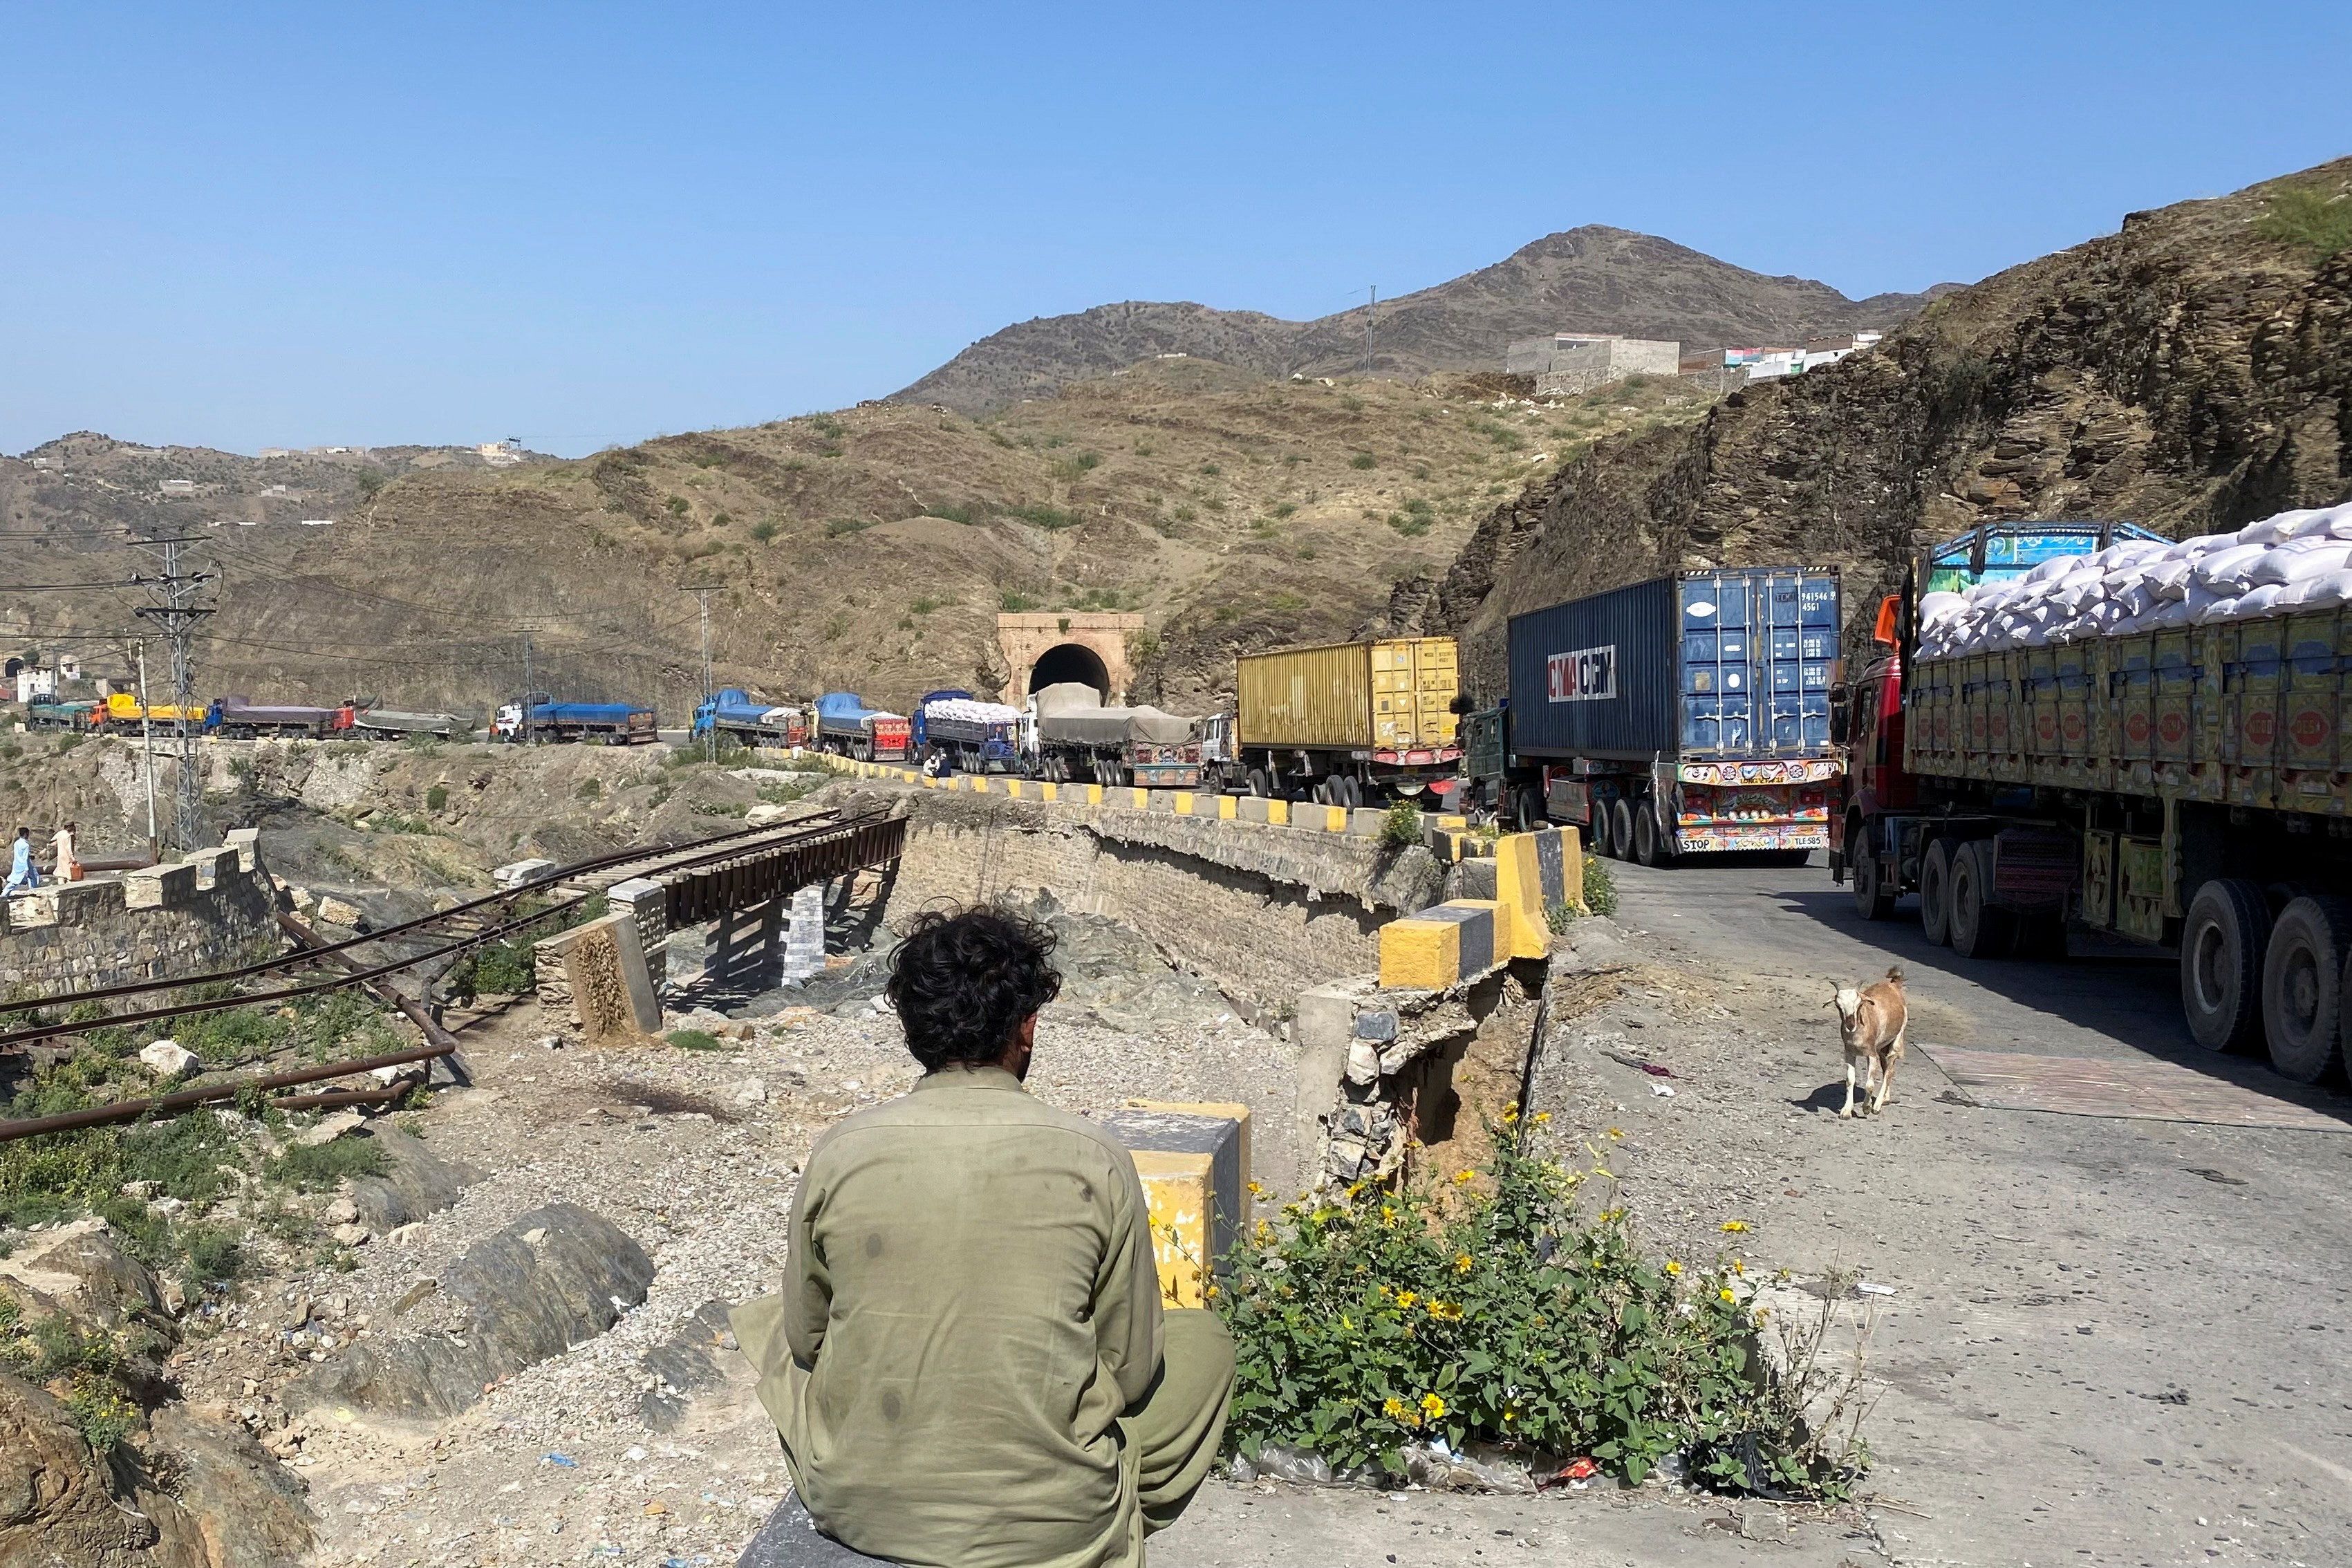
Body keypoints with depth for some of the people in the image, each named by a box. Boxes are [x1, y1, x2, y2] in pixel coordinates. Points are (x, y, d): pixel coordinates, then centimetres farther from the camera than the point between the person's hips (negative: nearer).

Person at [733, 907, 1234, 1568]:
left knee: (762, 1322, 29)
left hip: (855, 1510, 2)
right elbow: (1132, 1370, -3)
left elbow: (805, 1341, 6)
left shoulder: (839, 1154, -8)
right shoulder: (1093, 1159, -12)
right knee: (1203, 1343, 22)